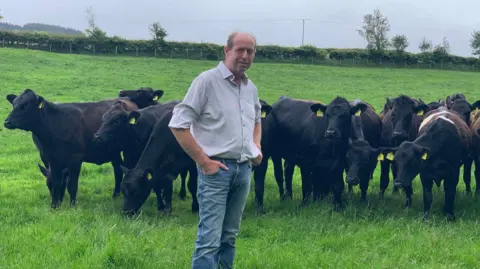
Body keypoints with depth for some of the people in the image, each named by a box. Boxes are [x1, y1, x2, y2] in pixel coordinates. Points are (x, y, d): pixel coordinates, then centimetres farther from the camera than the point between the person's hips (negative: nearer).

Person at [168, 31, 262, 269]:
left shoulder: (251, 88, 11)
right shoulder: (207, 81, -10)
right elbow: (178, 124, -13)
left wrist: (257, 148, 13)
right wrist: (203, 161, -14)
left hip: (244, 169, 7)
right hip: (216, 169, -7)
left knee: (229, 236, 15)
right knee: (210, 239, -7)